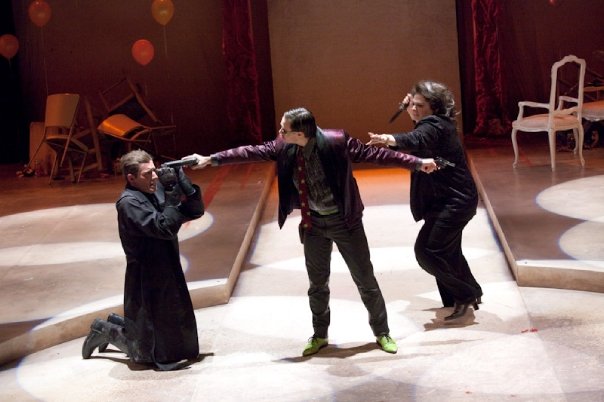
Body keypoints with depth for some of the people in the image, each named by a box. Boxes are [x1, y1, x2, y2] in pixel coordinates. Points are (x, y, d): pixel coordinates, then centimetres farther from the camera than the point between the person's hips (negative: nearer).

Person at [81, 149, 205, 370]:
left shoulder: (157, 191, 3)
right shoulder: (129, 203, -19)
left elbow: (195, 211, 1)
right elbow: (164, 227, -28)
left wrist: (182, 181, -12)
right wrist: (174, 193, -25)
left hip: (168, 278, 8)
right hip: (146, 284, -8)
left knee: (180, 336, 22)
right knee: (148, 354, 3)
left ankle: (120, 324, 34)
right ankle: (106, 331, 25)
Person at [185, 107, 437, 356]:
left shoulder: (336, 141, -23)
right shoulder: (284, 147, -10)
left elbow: (373, 154, -20)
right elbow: (253, 152, -3)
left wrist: (417, 163, -19)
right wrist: (212, 159, -3)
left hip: (344, 220, -4)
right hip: (313, 222, 4)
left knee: (365, 279, 7)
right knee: (317, 283, 16)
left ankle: (382, 332, 24)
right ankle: (320, 335, 34)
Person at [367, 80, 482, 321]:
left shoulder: (434, 126, -20)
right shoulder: (434, 124, 10)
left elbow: (415, 141, -41)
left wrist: (388, 139, -61)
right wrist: (408, 109, 11)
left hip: (455, 201, -11)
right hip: (450, 199, 11)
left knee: (426, 250, -12)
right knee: (447, 252, 21)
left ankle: (465, 294, -1)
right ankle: (468, 293, 35)